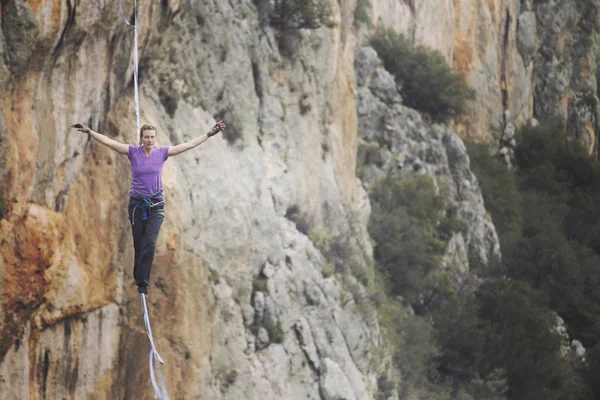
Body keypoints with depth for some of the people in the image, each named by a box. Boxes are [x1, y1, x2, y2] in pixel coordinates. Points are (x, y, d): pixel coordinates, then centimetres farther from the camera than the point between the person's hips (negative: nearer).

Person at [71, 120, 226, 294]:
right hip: (136, 204, 0)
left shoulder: (162, 153, -1)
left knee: (149, 243, -12)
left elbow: (189, 145, -1)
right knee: (139, 245, 5)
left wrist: (210, 134, -4)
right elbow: (108, 142, -9)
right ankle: (139, 278, 19)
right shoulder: (133, 152, -3)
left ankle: (142, 281, -9)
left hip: (156, 205, 0)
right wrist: (88, 131, -17)